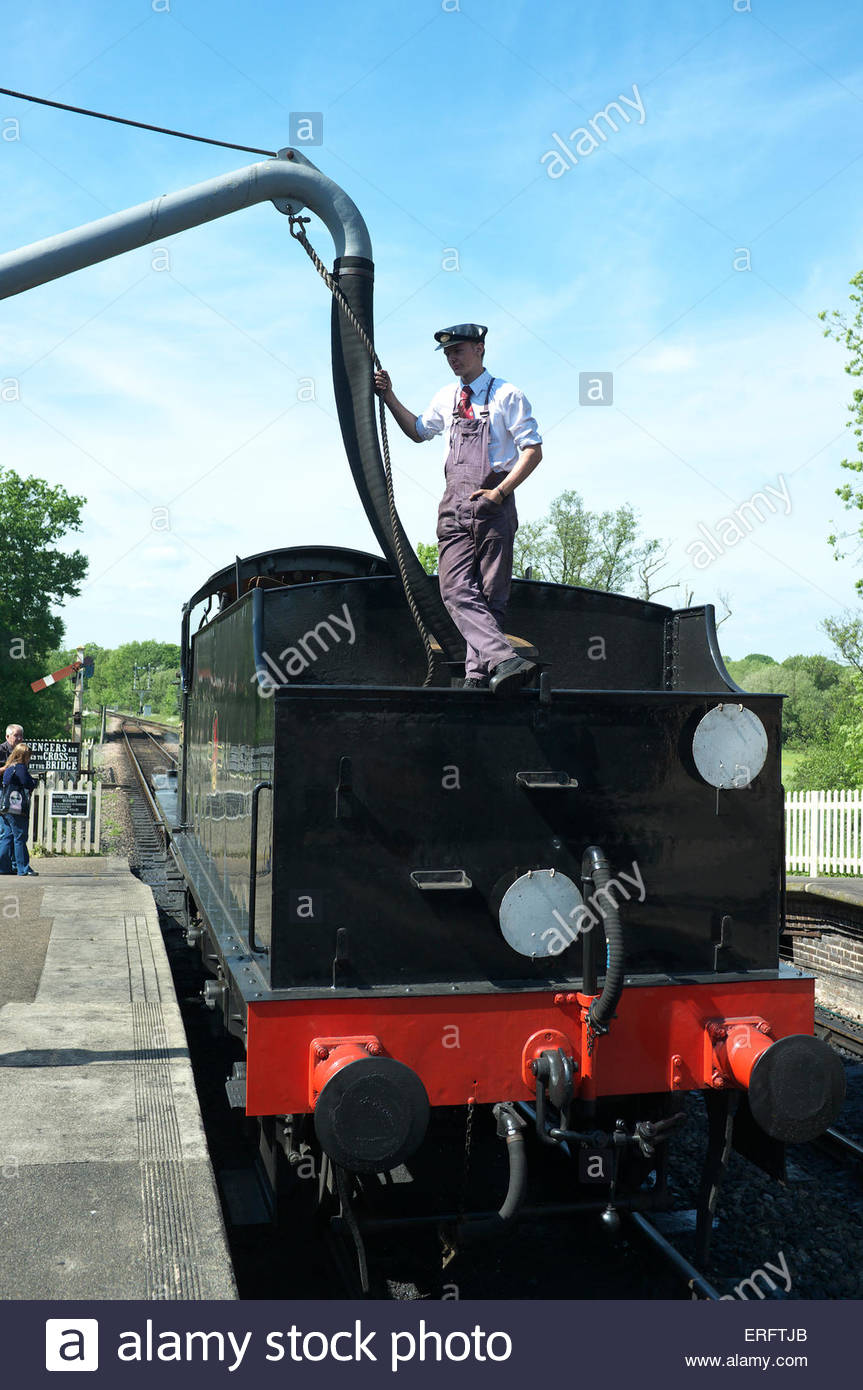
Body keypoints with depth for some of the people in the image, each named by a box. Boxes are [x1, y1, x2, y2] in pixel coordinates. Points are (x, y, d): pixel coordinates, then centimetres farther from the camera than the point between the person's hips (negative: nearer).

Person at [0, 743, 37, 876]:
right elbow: (29, 785, -14)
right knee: (20, 838, -4)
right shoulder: (21, 768, -11)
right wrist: (33, 782, 6)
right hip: (17, 809, -8)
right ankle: (23, 868, -2)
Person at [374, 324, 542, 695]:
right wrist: (390, 398, 25)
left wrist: (500, 492, -13)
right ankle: (505, 660, -24)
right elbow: (419, 431, 37)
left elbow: (533, 451, -4)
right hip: (454, 503, 5)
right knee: (457, 591, -14)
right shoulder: (447, 398, 19)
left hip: (493, 502, -4)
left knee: (490, 595, -3)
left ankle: (479, 674, -1)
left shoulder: (507, 395, 2)